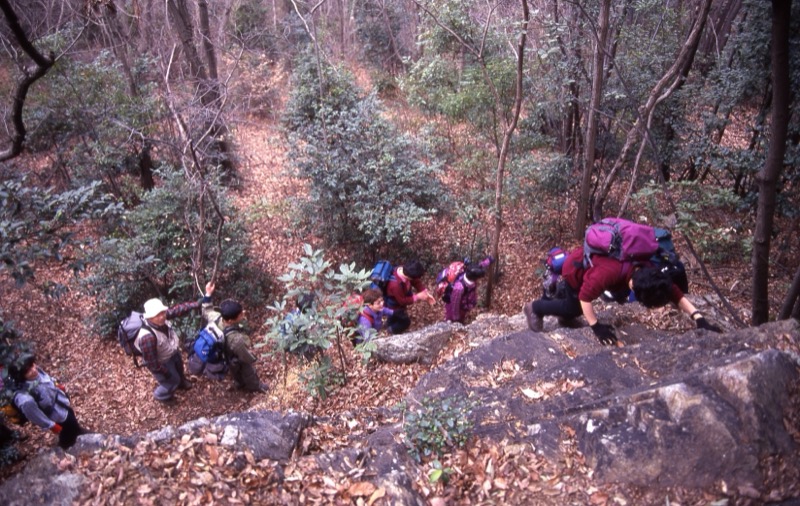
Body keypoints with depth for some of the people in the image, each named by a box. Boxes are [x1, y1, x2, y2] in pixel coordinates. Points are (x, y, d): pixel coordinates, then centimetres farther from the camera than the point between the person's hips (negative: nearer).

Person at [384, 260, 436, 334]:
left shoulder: (403, 269, -27)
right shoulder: (395, 285, -47)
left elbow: (416, 282, -11)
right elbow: (402, 301, -31)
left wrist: (426, 293, -17)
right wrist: (417, 297, -27)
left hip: (402, 297, 7)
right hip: (394, 305, -7)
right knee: (405, 322, 12)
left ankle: (390, 322, 59)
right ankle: (392, 329, 38)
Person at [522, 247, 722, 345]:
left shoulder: (647, 271, -25)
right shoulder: (609, 273, -46)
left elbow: (674, 292, -17)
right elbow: (585, 297, -36)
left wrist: (699, 318, -26)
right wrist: (596, 327, -34)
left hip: (589, 261, 7)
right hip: (575, 267, -7)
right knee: (574, 308, 0)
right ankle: (535, 308, 17)